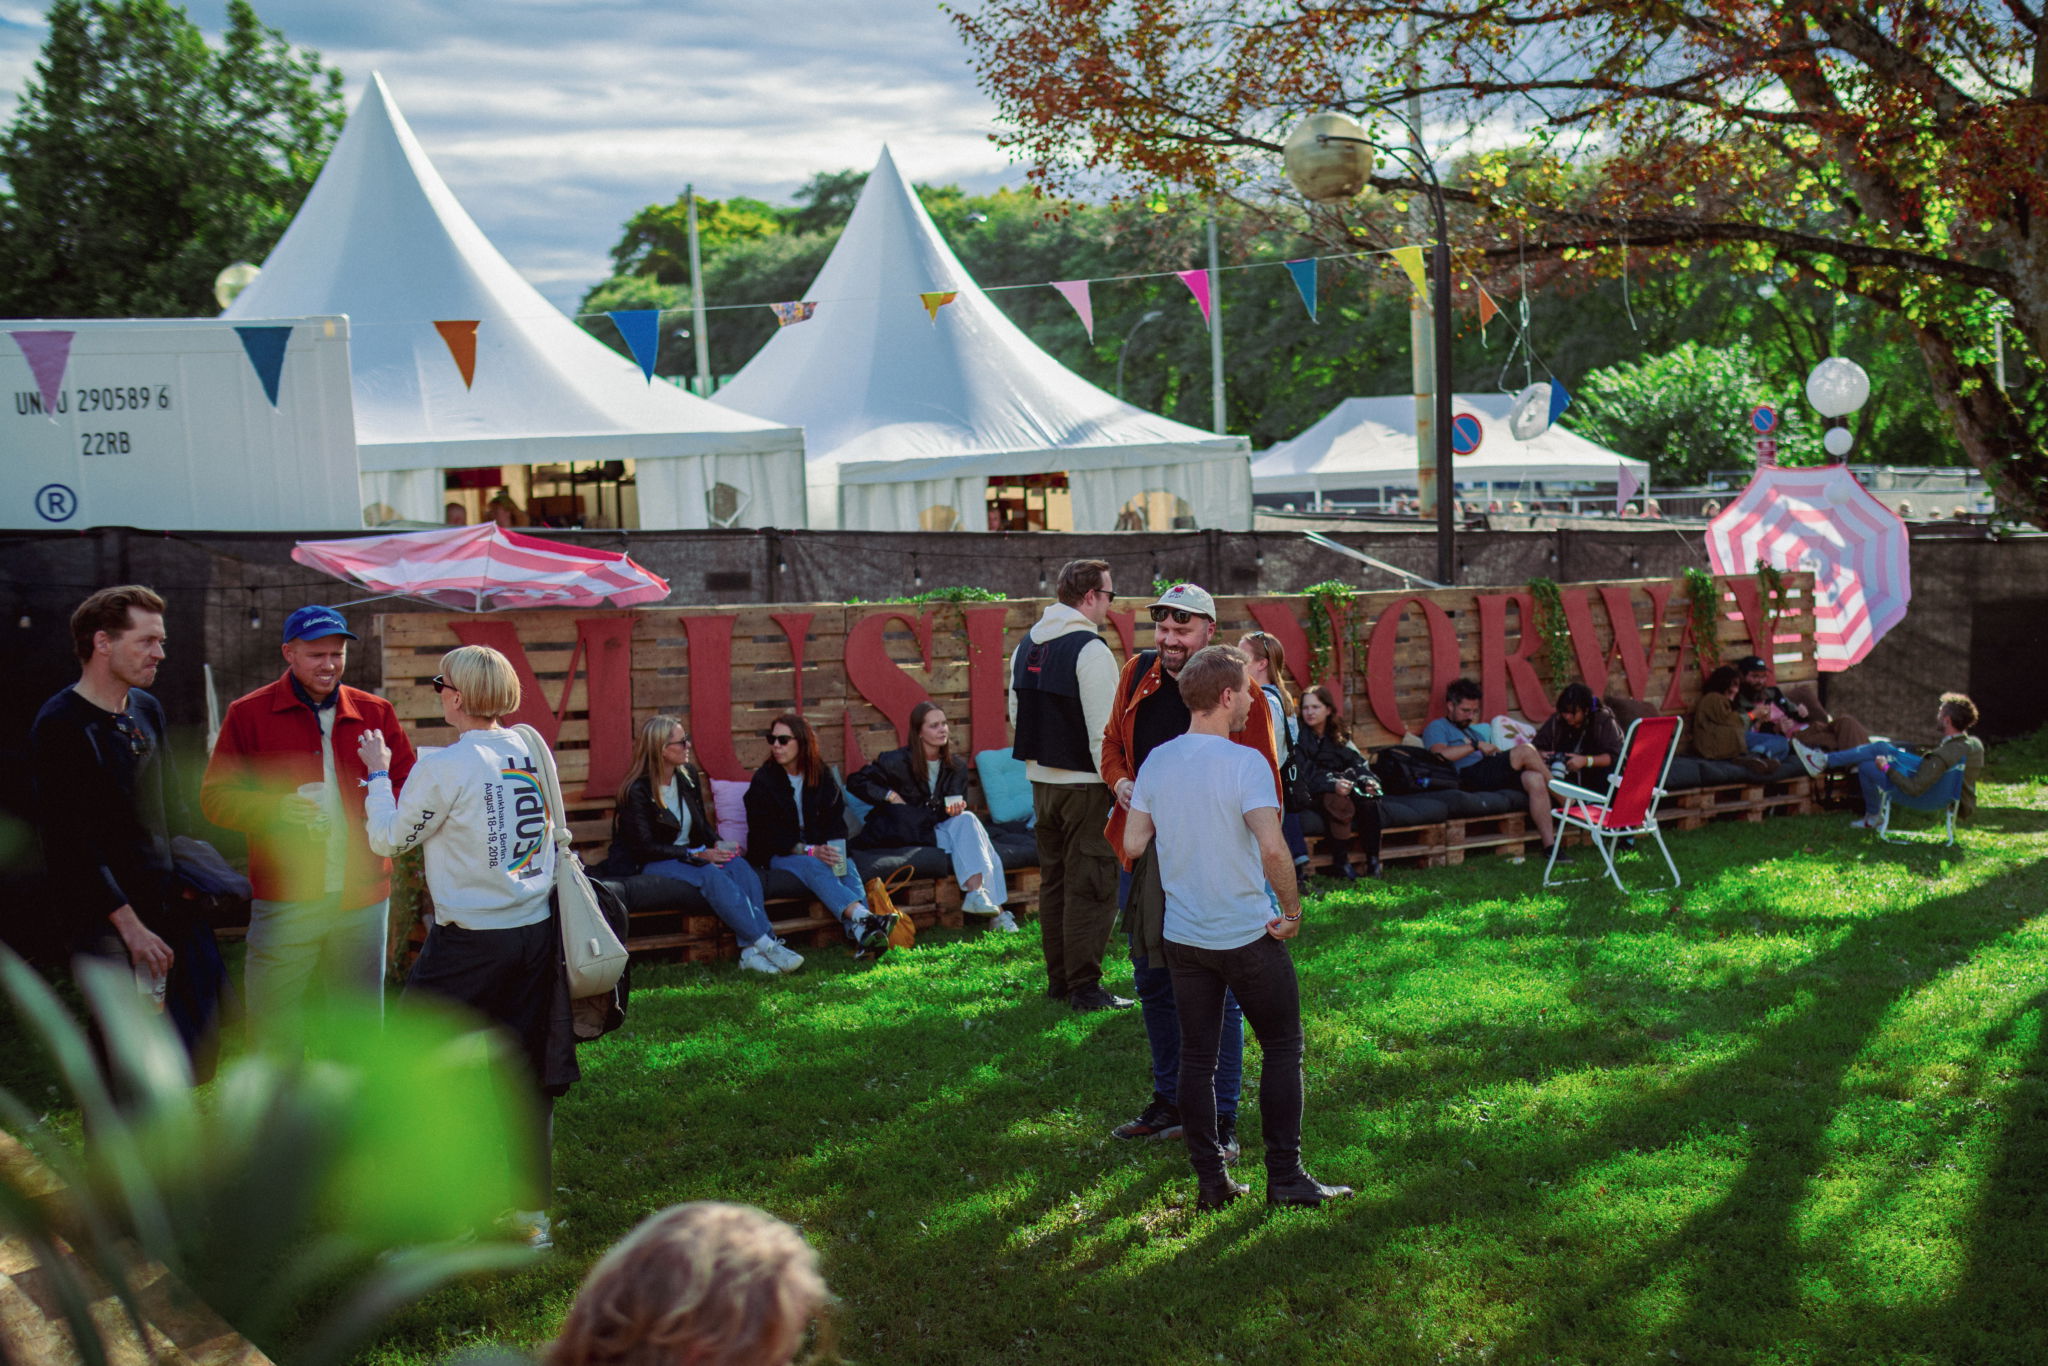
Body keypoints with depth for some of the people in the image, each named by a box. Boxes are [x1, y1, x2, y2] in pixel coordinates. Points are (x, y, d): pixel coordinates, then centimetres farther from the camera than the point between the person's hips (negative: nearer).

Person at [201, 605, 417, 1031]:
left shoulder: (375, 713, 8)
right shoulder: (248, 714, 1)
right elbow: (215, 797, -1)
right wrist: (277, 809, -18)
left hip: (363, 899, 3)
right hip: (285, 899, -3)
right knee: (272, 1025, 0)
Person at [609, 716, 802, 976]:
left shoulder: (688, 775, 8)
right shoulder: (637, 790, -13)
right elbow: (645, 848, -17)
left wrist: (718, 844, -6)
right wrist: (697, 855, -22)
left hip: (690, 855, 7)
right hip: (649, 865, -7)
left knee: (740, 866, -25)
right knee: (711, 875, -34)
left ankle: (751, 951, -37)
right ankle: (765, 944, -37)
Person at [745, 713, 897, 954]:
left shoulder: (822, 774, 8)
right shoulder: (763, 780, -3)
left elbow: (836, 819, 6)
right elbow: (763, 833, -10)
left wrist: (834, 848, -17)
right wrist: (808, 851, -23)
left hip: (820, 849, 3)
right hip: (777, 854, -3)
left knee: (847, 866, -28)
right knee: (813, 867, -34)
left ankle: (862, 933, -52)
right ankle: (863, 916, -56)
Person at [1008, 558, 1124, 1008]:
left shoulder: (1026, 646, 11)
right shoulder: (1090, 650, -15)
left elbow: (1015, 714, 18)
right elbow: (1102, 730, -19)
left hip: (1041, 780, 8)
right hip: (1084, 784, -8)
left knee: (1053, 881, 15)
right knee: (1091, 886, -3)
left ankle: (1058, 979, 22)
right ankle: (1084, 986, -1)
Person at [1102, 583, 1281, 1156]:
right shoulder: (1137, 673, 5)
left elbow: (1263, 782, -8)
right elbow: (1113, 742, 19)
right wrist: (1121, 781, -1)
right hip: (1147, 847, 6)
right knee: (1153, 980, 15)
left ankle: (1221, 1120, 10)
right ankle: (1169, 1101, 31)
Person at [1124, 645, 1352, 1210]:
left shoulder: (1156, 761, 1)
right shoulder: (1244, 762, -16)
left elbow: (1133, 843, 4)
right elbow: (1272, 849, -26)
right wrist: (1292, 910, -13)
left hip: (1182, 934, 5)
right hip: (1248, 933, -5)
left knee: (1197, 1056, 11)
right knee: (1282, 1048, 9)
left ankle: (1210, 1180, 15)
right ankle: (1285, 1178, 10)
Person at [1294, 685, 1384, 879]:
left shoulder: (1338, 735, 13)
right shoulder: (1300, 737, -5)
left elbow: (1355, 761, 5)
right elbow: (1306, 773, -17)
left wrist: (1367, 781, -16)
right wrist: (1333, 784, -32)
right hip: (1312, 794, -5)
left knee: (1368, 800, -26)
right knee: (1339, 802, -36)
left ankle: (1373, 861, -20)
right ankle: (1340, 863, -30)